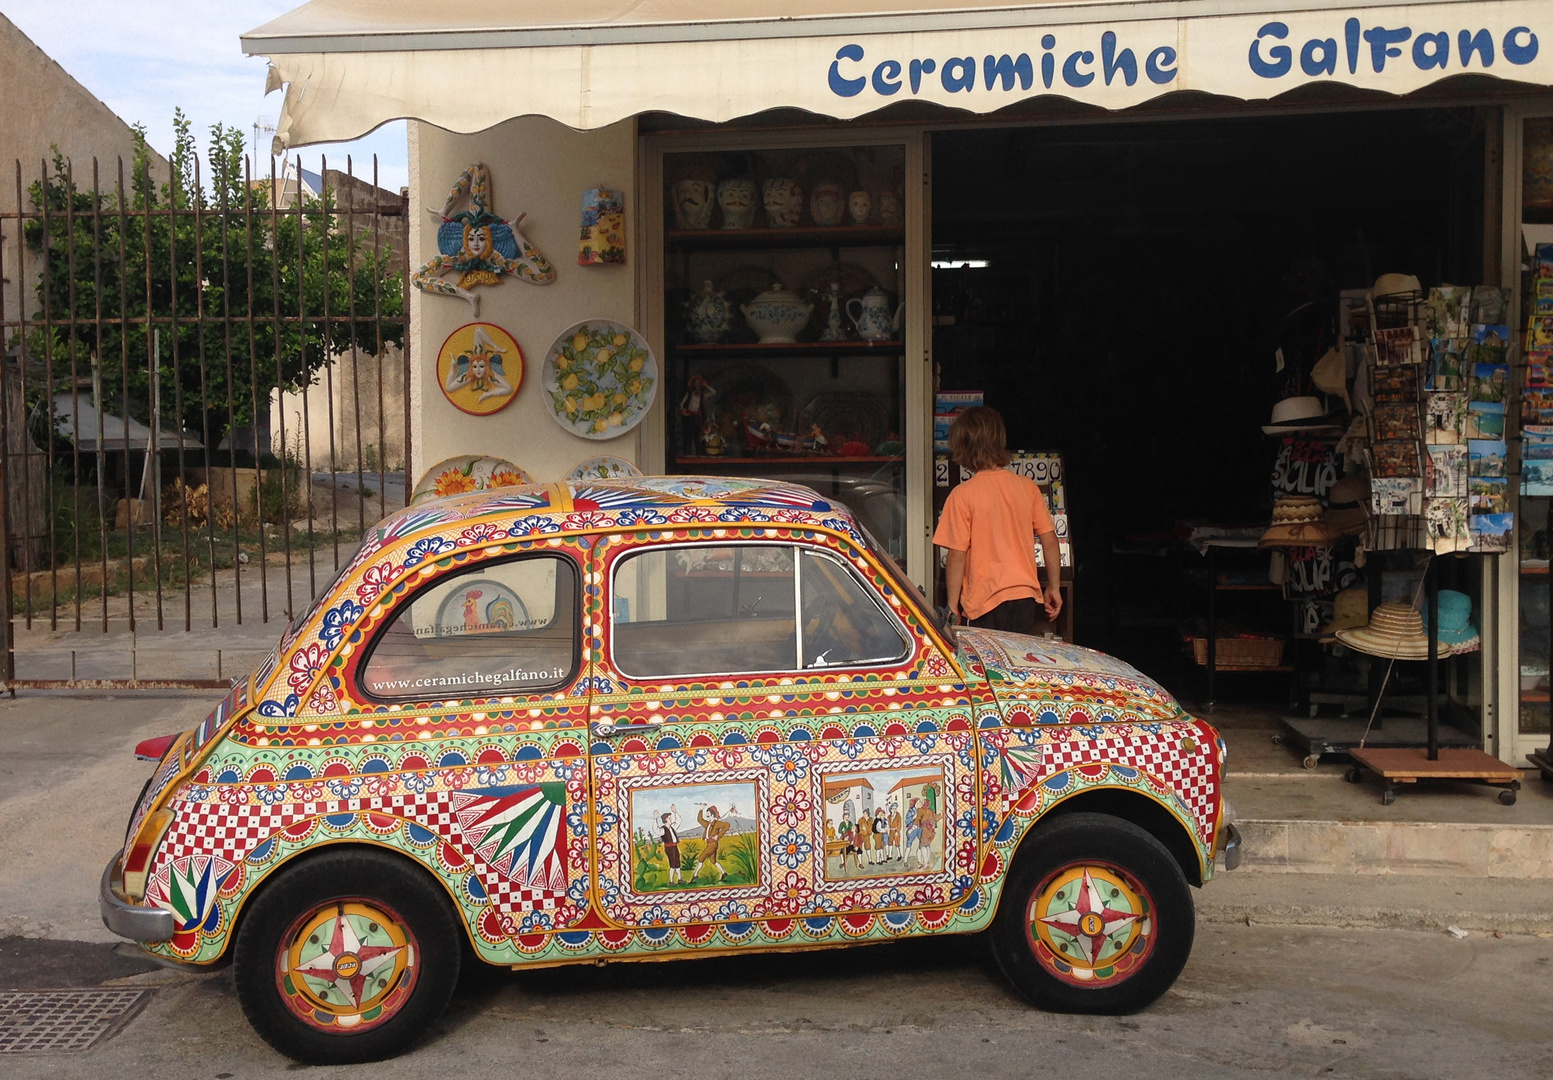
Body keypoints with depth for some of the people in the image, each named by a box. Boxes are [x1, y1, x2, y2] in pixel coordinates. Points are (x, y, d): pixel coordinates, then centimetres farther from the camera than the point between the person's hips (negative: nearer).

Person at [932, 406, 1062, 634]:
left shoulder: (962, 495, -9)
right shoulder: (1029, 488, 3)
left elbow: (957, 555, -10)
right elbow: (1050, 540, 6)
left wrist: (953, 605, -1)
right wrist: (1053, 588, 16)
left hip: (986, 600, -4)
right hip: (1026, 596, 4)